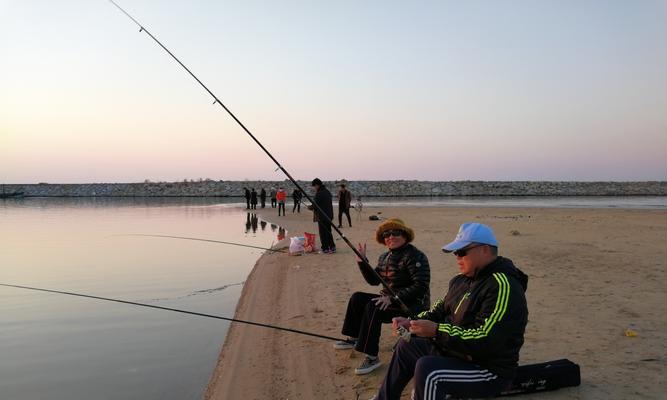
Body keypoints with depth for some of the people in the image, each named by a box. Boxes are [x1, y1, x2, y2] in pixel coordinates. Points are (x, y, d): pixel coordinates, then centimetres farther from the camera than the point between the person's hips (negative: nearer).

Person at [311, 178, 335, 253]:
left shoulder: (319, 193, -15)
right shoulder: (328, 192, 12)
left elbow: (316, 205, -13)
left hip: (322, 216, -9)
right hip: (329, 215, 9)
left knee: (323, 233, -1)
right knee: (328, 231, 16)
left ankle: (325, 248, 1)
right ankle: (332, 247, 18)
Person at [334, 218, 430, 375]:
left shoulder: (415, 256, -18)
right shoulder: (385, 257, 8)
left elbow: (421, 286, -26)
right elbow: (374, 280, 15)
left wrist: (393, 298, -29)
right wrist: (362, 262, -1)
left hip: (413, 304, -9)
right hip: (391, 300, 9)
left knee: (373, 308, -29)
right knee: (357, 298, 6)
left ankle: (372, 357, -24)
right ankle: (354, 339, 21)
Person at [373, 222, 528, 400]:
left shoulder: (502, 286, -25)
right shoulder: (463, 280, 5)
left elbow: (487, 341, -31)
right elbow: (441, 310, 16)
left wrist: (437, 331, -28)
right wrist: (411, 322, 0)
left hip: (489, 371, -10)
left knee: (427, 369, -31)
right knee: (406, 347, 19)